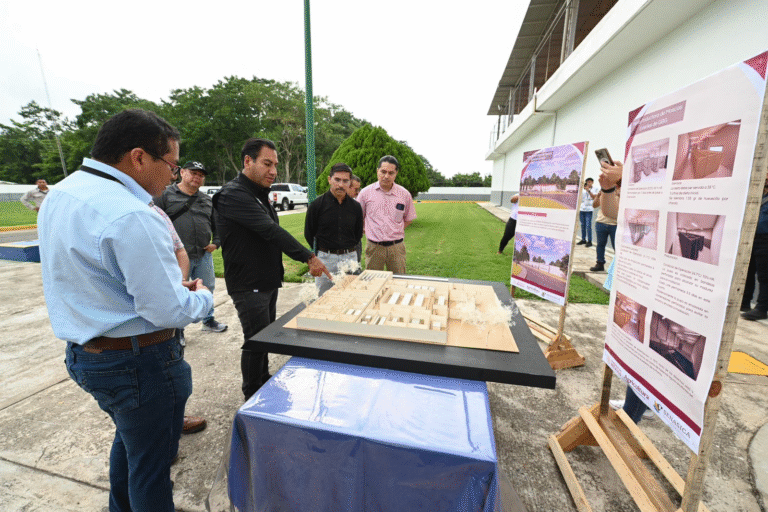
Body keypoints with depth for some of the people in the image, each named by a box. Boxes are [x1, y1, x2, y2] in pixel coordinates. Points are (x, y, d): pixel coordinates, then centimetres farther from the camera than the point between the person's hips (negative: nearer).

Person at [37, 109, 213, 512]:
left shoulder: (59, 194, 5)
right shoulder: (131, 216, -27)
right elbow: (169, 312, -26)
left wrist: (174, 285, 8)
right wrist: (202, 297, -4)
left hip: (82, 353, 10)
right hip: (138, 361, -9)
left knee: (130, 439, 32)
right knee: (151, 463, 14)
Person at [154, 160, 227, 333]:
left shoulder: (207, 200, 15)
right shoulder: (165, 195, 1)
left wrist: (216, 242, 7)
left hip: (204, 256, 5)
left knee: (207, 290, 15)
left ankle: (208, 320, 33)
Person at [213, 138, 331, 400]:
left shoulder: (259, 194, 13)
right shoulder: (233, 195, -19)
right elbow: (270, 230, -29)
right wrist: (309, 257, -32)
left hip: (268, 281, 10)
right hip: (248, 285, -9)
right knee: (256, 342, 1)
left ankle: (265, 384, 39)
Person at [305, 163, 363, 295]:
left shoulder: (355, 206, 5)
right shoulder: (317, 205, -4)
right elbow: (308, 234, 5)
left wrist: (348, 250, 11)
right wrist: (321, 251, 5)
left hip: (350, 258, 2)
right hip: (325, 259, -2)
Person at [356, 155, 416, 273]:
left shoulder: (404, 194, 2)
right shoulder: (365, 193, 0)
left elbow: (409, 218, 15)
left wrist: (396, 231, 5)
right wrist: (369, 231, 3)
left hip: (397, 247, 1)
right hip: (374, 247, 0)